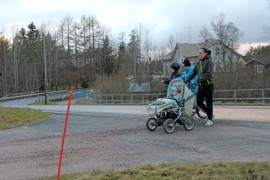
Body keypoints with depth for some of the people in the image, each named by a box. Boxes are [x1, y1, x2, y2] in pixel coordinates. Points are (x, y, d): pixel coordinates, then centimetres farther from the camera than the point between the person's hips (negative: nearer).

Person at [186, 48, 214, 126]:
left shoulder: (209, 62, -9)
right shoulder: (199, 62, 11)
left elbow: (209, 74, -21)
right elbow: (194, 72, 8)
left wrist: (200, 80, -27)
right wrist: (188, 80, -5)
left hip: (208, 85, -6)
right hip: (201, 85, 6)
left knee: (209, 102, 0)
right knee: (199, 102, 3)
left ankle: (210, 119, 12)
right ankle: (209, 113, 25)